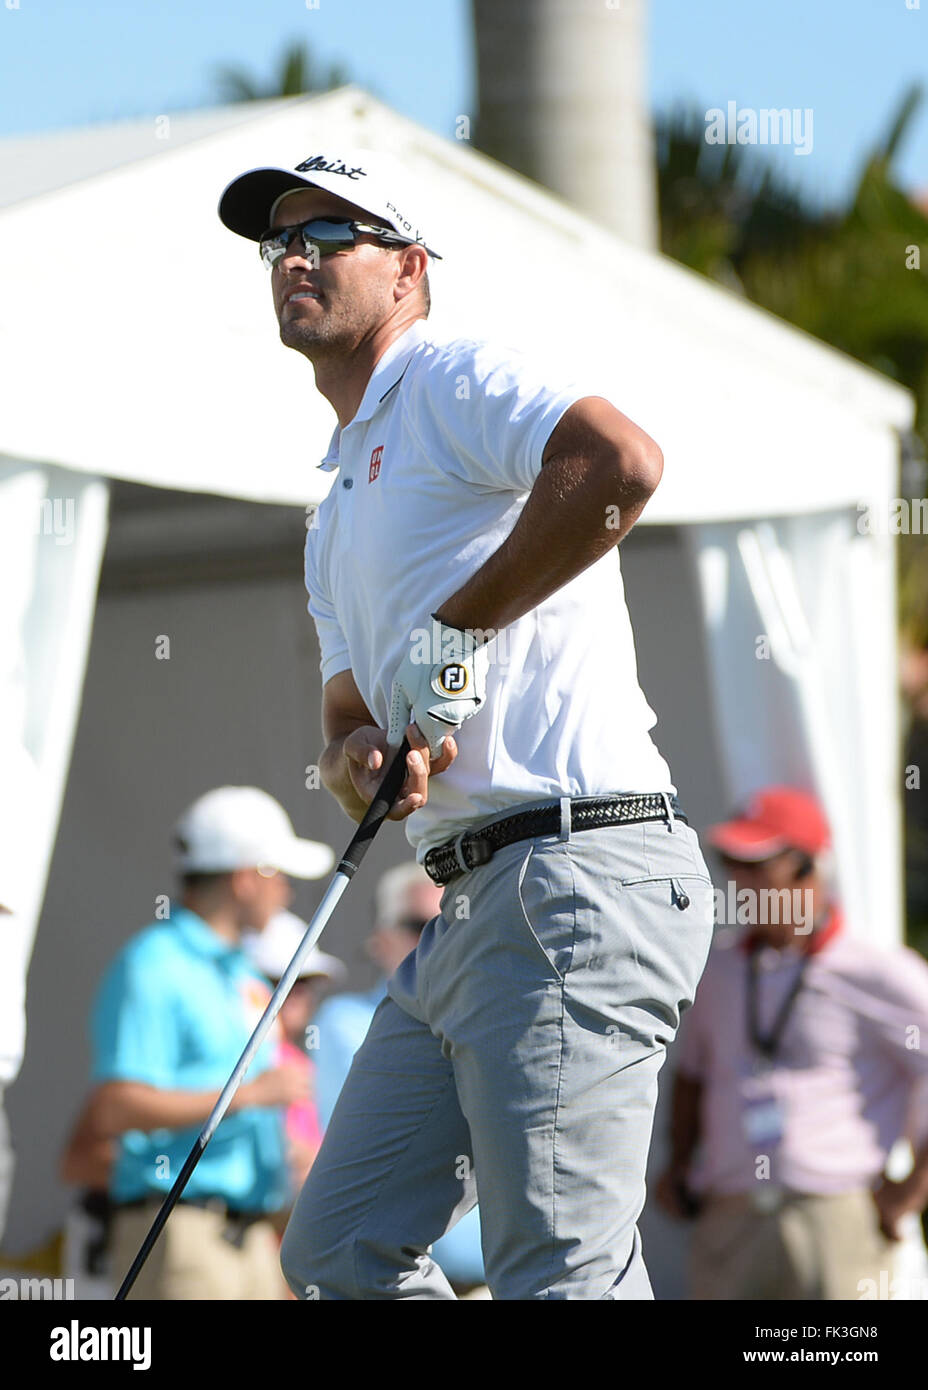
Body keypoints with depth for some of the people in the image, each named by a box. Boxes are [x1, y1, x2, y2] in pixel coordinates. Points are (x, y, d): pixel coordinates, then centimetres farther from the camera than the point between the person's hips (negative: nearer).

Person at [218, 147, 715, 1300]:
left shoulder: (453, 378, -3)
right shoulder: (336, 520, 27)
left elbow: (623, 462, -23)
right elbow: (349, 720, 26)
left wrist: (456, 626, -15)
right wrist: (361, 761, 1)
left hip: (578, 870, -10)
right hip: (474, 903, 10)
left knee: (563, 1275, -13)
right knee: (338, 1250, 10)